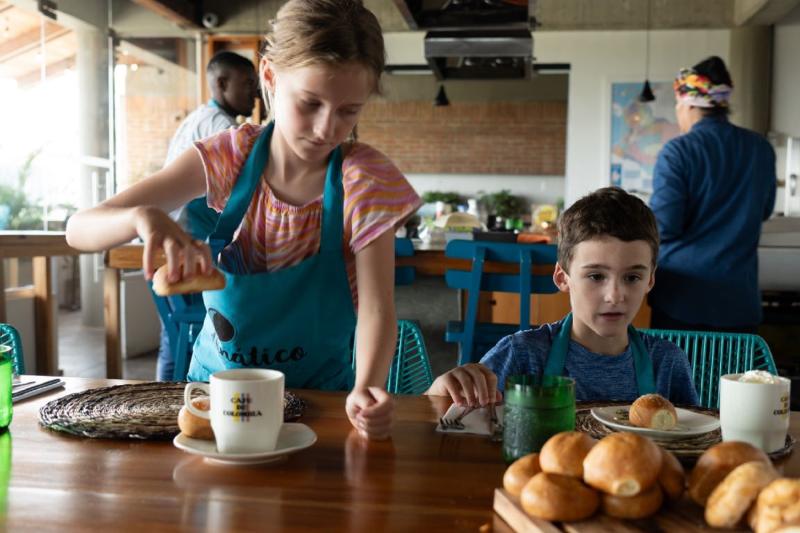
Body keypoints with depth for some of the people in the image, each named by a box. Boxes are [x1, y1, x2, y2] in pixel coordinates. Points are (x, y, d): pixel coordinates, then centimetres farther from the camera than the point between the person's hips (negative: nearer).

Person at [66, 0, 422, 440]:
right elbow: (80, 229, -12)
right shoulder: (229, 158, -10)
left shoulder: (364, 179, -14)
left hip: (318, 391, -2)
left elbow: (376, 306, -20)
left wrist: (366, 389, -42)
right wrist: (141, 217, -36)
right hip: (216, 380, 2)